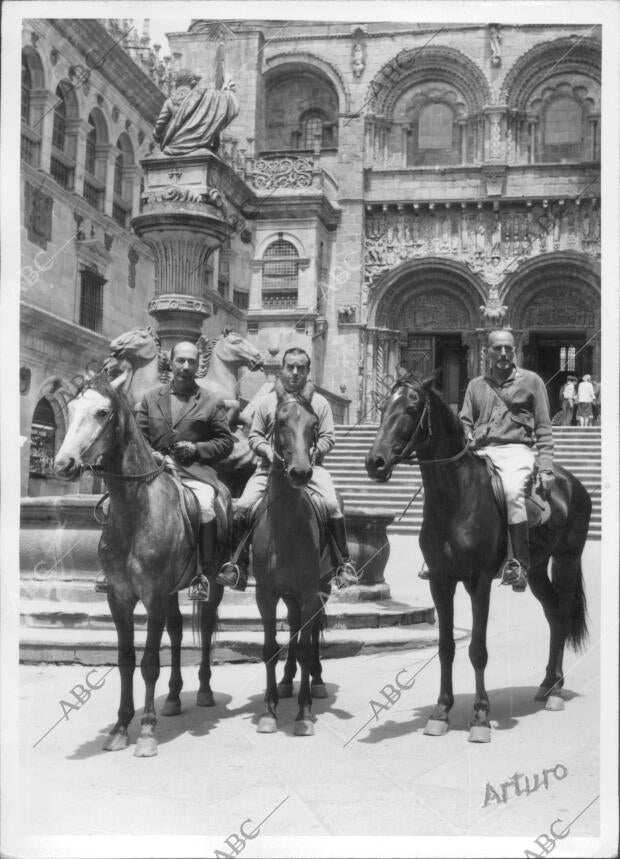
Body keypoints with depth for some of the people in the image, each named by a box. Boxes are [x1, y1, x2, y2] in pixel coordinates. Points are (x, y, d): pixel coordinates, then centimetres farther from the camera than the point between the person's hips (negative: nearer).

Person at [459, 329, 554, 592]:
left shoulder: (531, 381, 10)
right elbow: (465, 422, 16)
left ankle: (520, 563, -30)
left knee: (511, 491, -34)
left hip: (516, 450, -4)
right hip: (481, 452, 4)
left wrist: (546, 468, -3)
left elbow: (543, 429, 7)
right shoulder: (476, 385, 18)